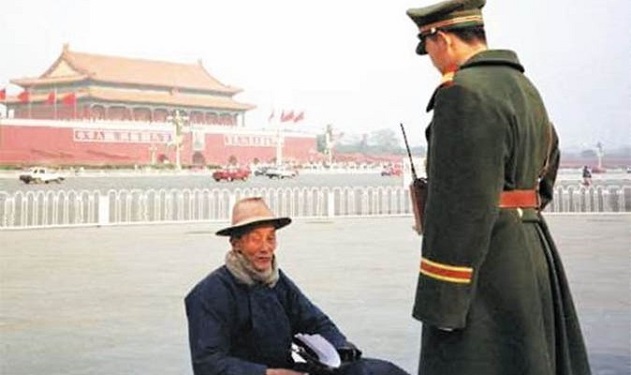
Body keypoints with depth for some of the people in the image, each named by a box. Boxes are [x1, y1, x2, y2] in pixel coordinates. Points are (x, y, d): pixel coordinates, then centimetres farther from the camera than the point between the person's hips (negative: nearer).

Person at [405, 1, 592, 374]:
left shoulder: (464, 92, -15)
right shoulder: (525, 88, 16)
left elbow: (463, 206, -21)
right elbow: (543, 180, 26)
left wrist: (441, 301, -20)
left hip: (486, 268, -10)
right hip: (533, 255, 10)